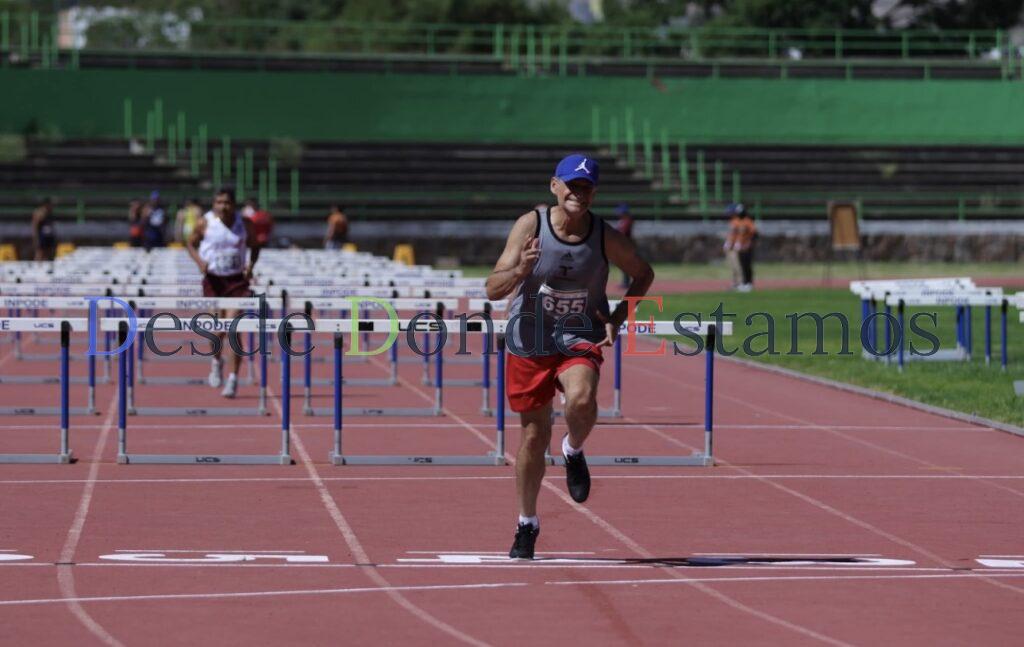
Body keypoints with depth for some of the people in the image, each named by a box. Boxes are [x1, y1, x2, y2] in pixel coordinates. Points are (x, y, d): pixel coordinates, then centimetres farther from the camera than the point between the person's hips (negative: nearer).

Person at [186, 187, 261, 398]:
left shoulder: (244, 224, -1)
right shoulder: (205, 223, -5)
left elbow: (254, 246, 13)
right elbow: (191, 244, 8)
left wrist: (251, 265, -5)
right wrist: (199, 261, -11)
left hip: (237, 280, 0)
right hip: (213, 280, 0)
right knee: (218, 329, 0)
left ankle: (233, 377, -3)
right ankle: (217, 361, 34)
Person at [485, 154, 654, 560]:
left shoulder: (606, 237, -8)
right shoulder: (530, 225, -11)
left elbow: (643, 274, 10)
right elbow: (493, 289, -14)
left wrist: (618, 318, -3)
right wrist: (520, 270, -35)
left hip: (579, 339, 0)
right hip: (529, 343, 0)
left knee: (581, 398, -33)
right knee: (534, 436, 9)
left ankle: (574, 451, 2)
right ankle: (527, 525, 29)